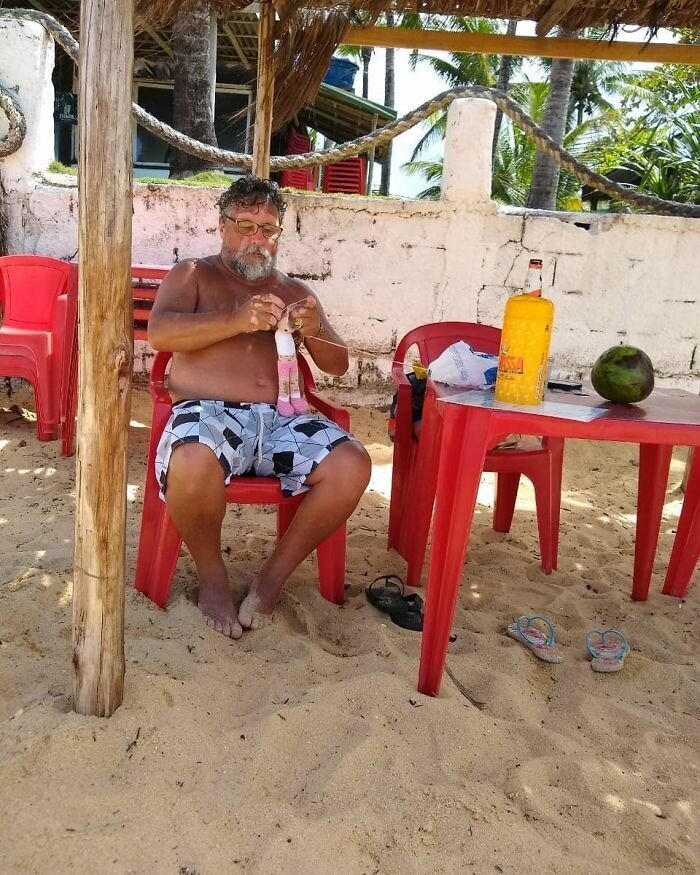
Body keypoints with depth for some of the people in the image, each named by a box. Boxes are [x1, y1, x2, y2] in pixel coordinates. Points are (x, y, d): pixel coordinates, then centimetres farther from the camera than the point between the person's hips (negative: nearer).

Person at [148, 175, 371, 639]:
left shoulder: (295, 292, 24)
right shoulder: (192, 275, 14)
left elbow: (338, 364, 17)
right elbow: (160, 333, -6)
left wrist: (315, 333, -7)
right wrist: (237, 320, -19)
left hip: (280, 419, 4)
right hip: (208, 413, -3)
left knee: (352, 464, -24)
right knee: (194, 464, -38)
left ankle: (274, 575, -7)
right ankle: (212, 574, -8)